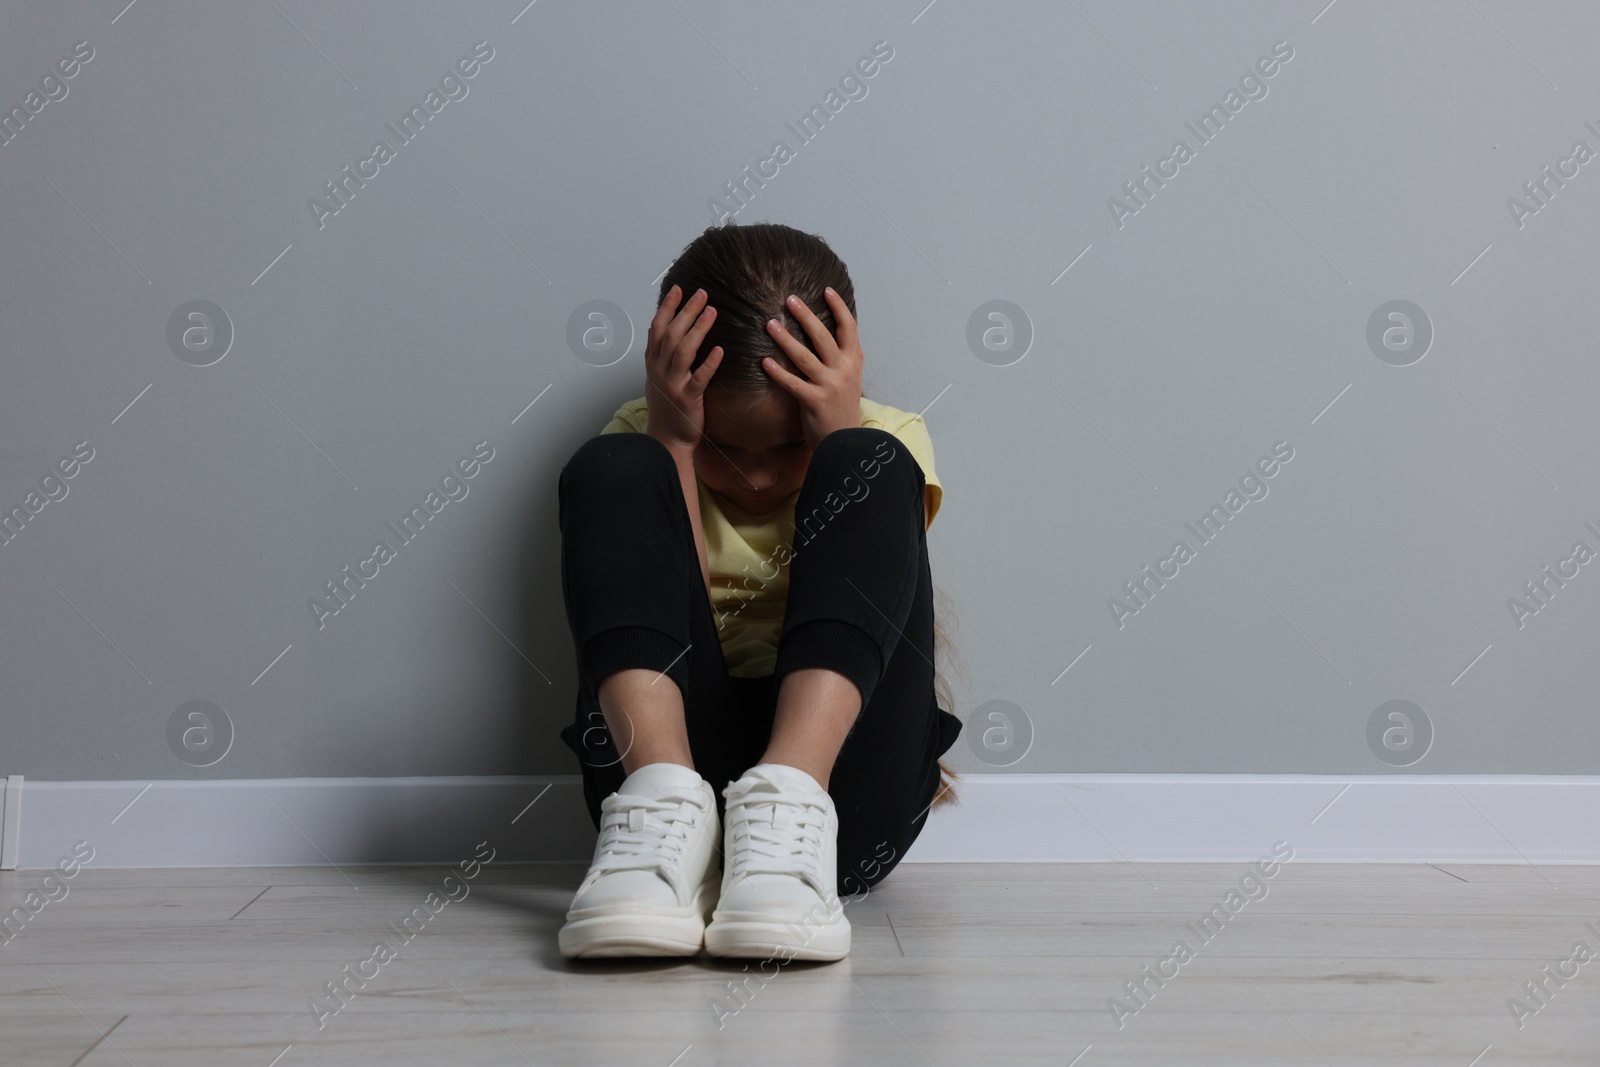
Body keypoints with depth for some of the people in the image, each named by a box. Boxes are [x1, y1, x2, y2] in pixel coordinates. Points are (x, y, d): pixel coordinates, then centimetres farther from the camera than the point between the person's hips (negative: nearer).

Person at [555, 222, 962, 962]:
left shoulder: (887, 437, 9)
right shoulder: (648, 436, 9)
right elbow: (661, 602, -6)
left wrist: (842, 435, -12)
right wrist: (674, 442, -10)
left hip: (841, 761, 0)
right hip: (671, 745, 1)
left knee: (868, 469, -18)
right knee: (610, 469, -16)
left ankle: (788, 807, -40)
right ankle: (664, 809, -38)